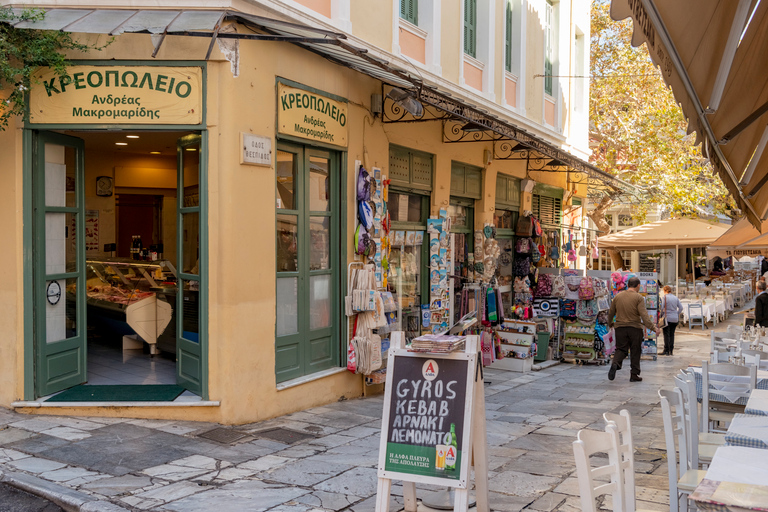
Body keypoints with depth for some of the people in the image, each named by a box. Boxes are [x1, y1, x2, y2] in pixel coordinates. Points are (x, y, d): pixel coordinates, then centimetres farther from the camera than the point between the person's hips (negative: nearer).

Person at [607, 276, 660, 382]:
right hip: (635, 328, -3)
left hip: (620, 327, 3)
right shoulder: (638, 298, -6)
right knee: (635, 352, 7)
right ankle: (634, 375, 11)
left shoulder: (617, 297, 7)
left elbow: (611, 313, 15)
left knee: (621, 349, 7)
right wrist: (653, 327, -17)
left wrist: (610, 324, 33)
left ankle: (615, 364, -22)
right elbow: (644, 315, -16)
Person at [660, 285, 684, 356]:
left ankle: (666, 350, -5)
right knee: (672, 334, 9)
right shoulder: (675, 298, 10)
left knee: (666, 334, -2)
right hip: (675, 319, 5)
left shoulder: (664, 298, -7)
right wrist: (677, 314, 14)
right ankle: (671, 351, 10)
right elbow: (681, 308, 8)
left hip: (667, 318, -5)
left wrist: (661, 315, 4)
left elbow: (662, 308, -10)